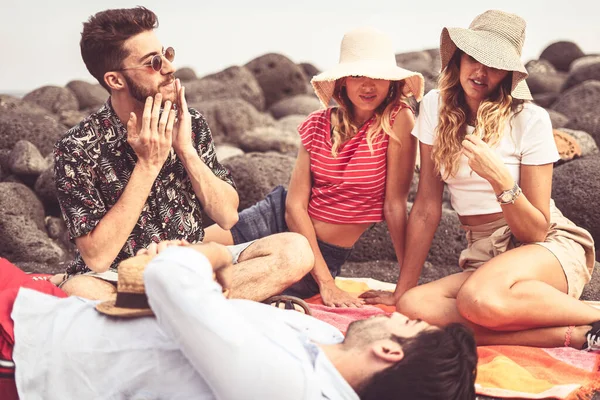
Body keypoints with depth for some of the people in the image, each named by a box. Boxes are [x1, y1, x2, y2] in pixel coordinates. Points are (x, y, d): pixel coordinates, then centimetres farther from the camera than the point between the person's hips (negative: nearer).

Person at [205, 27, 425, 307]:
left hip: (321, 252, -3)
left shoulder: (398, 120, -15)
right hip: (278, 219, 3)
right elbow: (295, 205, -11)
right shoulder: (318, 125, -4)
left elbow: (395, 205, -13)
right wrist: (326, 283, -20)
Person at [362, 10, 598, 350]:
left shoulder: (530, 120, -10)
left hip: (551, 248, -5)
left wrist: (500, 178, -28)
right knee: (414, 306, -27)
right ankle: (572, 335, -20)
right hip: (484, 255, 5)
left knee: (479, 298, -38)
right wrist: (401, 290, 0)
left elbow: (536, 232, -11)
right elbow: (426, 209, 2)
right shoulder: (437, 106, 0)